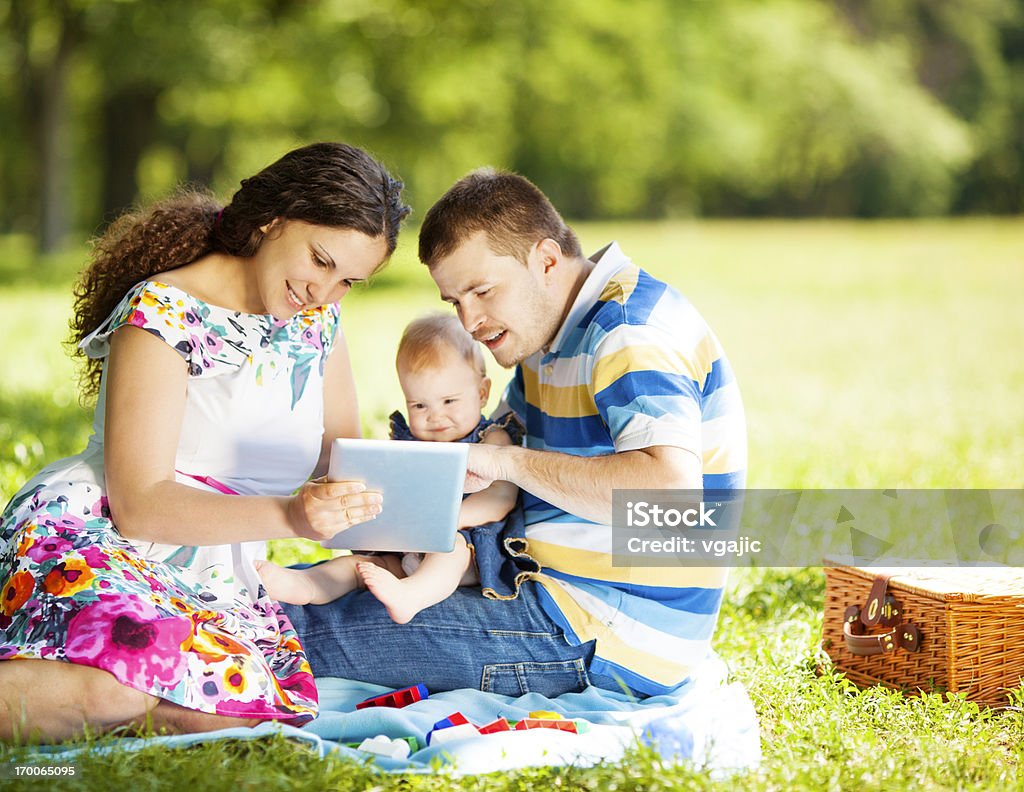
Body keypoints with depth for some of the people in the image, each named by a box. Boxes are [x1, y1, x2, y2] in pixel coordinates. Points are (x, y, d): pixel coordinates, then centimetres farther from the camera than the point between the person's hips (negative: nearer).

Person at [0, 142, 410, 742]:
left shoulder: (316, 318, 11)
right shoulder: (162, 315, -11)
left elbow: (345, 468, 18)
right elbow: (138, 505, -16)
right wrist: (288, 514, -28)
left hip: (213, 580, 7)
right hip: (86, 539, -7)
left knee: (244, 704, -28)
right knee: (117, 689, -39)